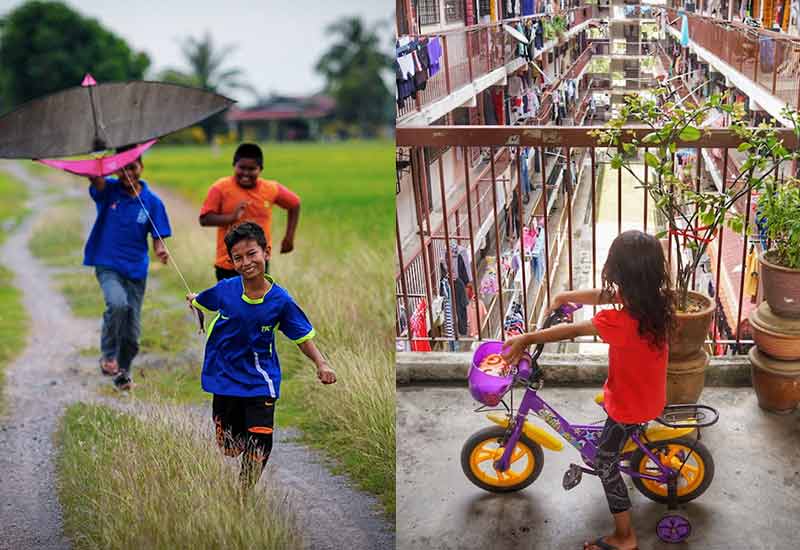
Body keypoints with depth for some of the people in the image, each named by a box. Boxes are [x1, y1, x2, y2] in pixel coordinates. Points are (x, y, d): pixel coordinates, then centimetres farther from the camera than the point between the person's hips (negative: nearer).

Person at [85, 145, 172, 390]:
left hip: (136, 269, 2)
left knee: (131, 333, 6)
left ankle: (122, 373, 31)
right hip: (107, 265, -2)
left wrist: (161, 250, -22)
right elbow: (95, 177, -24)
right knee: (117, 303, -31)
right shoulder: (109, 189, -3)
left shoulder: (152, 201, -1)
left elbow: (157, 237, 0)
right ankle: (108, 356, -10)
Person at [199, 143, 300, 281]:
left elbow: (294, 204, 13)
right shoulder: (221, 188, -10)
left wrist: (289, 237, 9)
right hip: (228, 263, -2)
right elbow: (204, 219, -13)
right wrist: (232, 217, -27)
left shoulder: (271, 189, -3)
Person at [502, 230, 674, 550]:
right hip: (650, 393, 7)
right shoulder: (656, 300, -15)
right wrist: (568, 296, 6)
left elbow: (571, 331, -25)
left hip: (631, 404, -7)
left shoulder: (620, 322, -37)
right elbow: (603, 295, 0)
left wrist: (527, 339, -14)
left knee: (605, 463, 10)